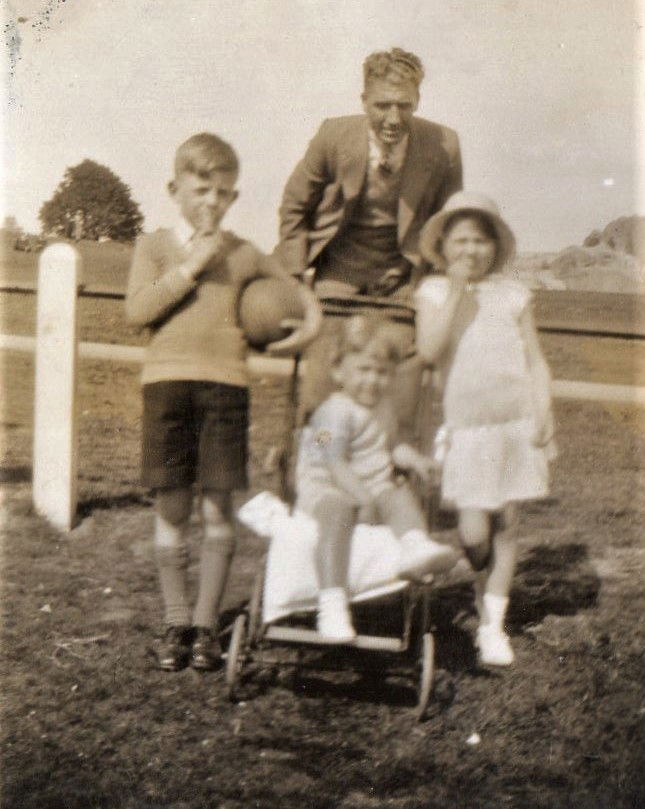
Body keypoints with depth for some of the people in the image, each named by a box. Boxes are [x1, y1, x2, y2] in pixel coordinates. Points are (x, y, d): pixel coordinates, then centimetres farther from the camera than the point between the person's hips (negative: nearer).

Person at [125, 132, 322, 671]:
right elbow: (138, 310, -8)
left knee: (218, 507, 0)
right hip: (167, 382, -1)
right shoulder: (155, 246, 8)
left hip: (226, 384, 1)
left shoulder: (244, 255, 12)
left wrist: (309, 322, 5)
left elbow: (298, 292, 26)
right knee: (171, 507, 3)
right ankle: (177, 621, 14)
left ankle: (206, 622, 11)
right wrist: (191, 266, -8)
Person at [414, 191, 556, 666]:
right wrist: (457, 292, -13)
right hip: (466, 428, -1)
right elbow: (429, 349, -14)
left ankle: (493, 623, 17)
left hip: (517, 424, 1)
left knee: (507, 523, 4)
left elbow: (535, 361, 6)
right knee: (474, 532, -8)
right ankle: (486, 588, 25)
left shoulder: (513, 294, 7)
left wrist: (543, 414, -5)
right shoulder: (434, 292, 4)